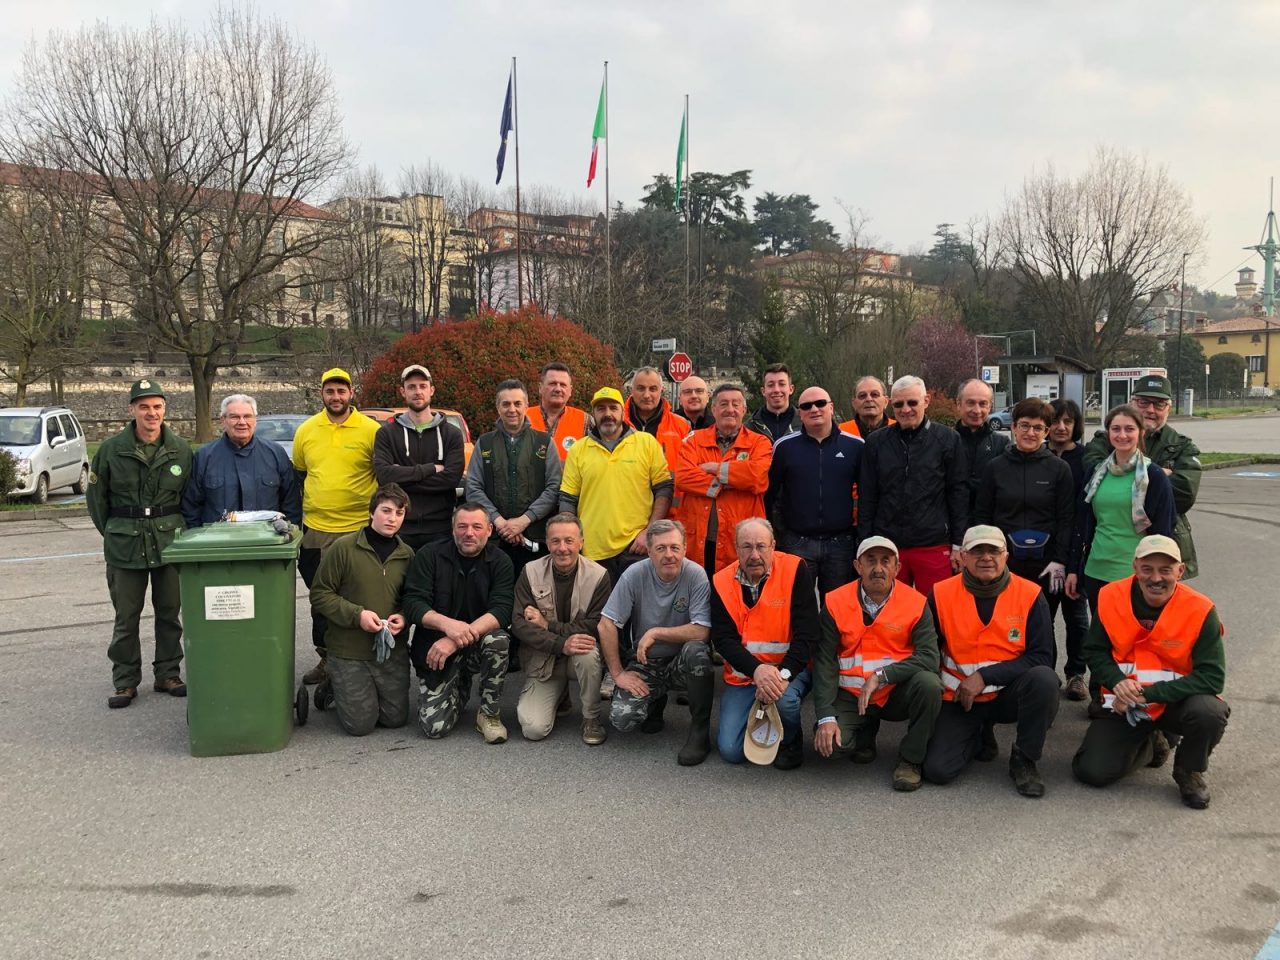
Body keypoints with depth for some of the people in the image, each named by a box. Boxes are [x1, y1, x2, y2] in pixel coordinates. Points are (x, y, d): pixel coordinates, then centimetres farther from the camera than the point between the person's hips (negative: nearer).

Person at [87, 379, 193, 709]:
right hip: (125, 545, -1)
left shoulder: (181, 449, 0)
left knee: (170, 613, 9)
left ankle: (168, 675, 21)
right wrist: (113, 532, 6)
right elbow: (96, 495, 6)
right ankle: (125, 682, 14)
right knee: (126, 616, 5)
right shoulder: (112, 449, -4)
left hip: (170, 540, 1)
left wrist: (181, 530, 5)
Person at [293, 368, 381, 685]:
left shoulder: (371, 430, -5)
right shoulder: (306, 430, 6)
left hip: (359, 529, -4)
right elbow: (299, 475, 17)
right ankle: (326, 658, 26)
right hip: (315, 529, 4)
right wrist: (299, 515, 15)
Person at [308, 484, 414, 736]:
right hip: (348, 650, -4)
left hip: (393, 651, 4)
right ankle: (334, 685, 28)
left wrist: (404, 617, -8)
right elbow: (319, 594, -8)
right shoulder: (343, 547, -10)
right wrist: (357, 614, -19)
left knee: (396, 718, 7)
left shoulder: (407, 554, 3)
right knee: (360, 724, -2)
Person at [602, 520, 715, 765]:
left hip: (681, 662, -1)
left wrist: (655, 632, -21)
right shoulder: (635, 575, -12)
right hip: (645, 663, 1)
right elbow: (607, 625, -9)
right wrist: (618, 673, -10)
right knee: (622, 718, -21)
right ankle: (656, 700, 17)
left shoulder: (696, 575, -16)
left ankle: (700, 733, -15)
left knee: (696, 650, -35)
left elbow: (701, 632, -24)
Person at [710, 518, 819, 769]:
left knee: (784, 699, -36)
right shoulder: (721, 583, -5)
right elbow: (723, 638, -10)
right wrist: (756, 669, -28)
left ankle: (790, 743, -1)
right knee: (730, 750, -10)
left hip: (789, 668, -2)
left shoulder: (795, 571, -12)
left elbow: (806, 633, -15)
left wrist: (783, 674, -29)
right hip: (743, 672, 2)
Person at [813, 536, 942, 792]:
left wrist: (881, 676, -26)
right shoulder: (835, 603, -5)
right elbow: (824, 662, -7)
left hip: (897, 693, 0)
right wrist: (826, 716, -16)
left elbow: (929, 657, -17)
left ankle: (910, 760, -8)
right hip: (850, 694, 0)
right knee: (829, 741, -25)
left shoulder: (916, 604, -8)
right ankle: (867, 729, 14)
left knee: (929, 683, -31)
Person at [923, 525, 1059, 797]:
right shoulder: (941, 595, -5)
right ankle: (979, 735, 19)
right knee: (937, 769, -17)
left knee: (1044, 678, -33)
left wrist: (986, 676, -19)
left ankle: (1024, 759, -9)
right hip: (960, 698, 1)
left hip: (1010, 693, -1)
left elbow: (1042, 657, -13)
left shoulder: (1030, 595, -8)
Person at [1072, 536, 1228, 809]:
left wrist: (1149, 693, -25)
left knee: (1210, 712, -35)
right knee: (1092, 771, -13)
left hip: (1175, 703, -2)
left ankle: (1189, 771, 0)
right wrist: (1117, 682, -19)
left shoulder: (1200, 610, -17)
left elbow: (1212, 676, -19)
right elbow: (1095, 651, 2)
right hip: (1125, 705, 2)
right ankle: (1151, 745, 21)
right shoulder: (1111, 597, -10)